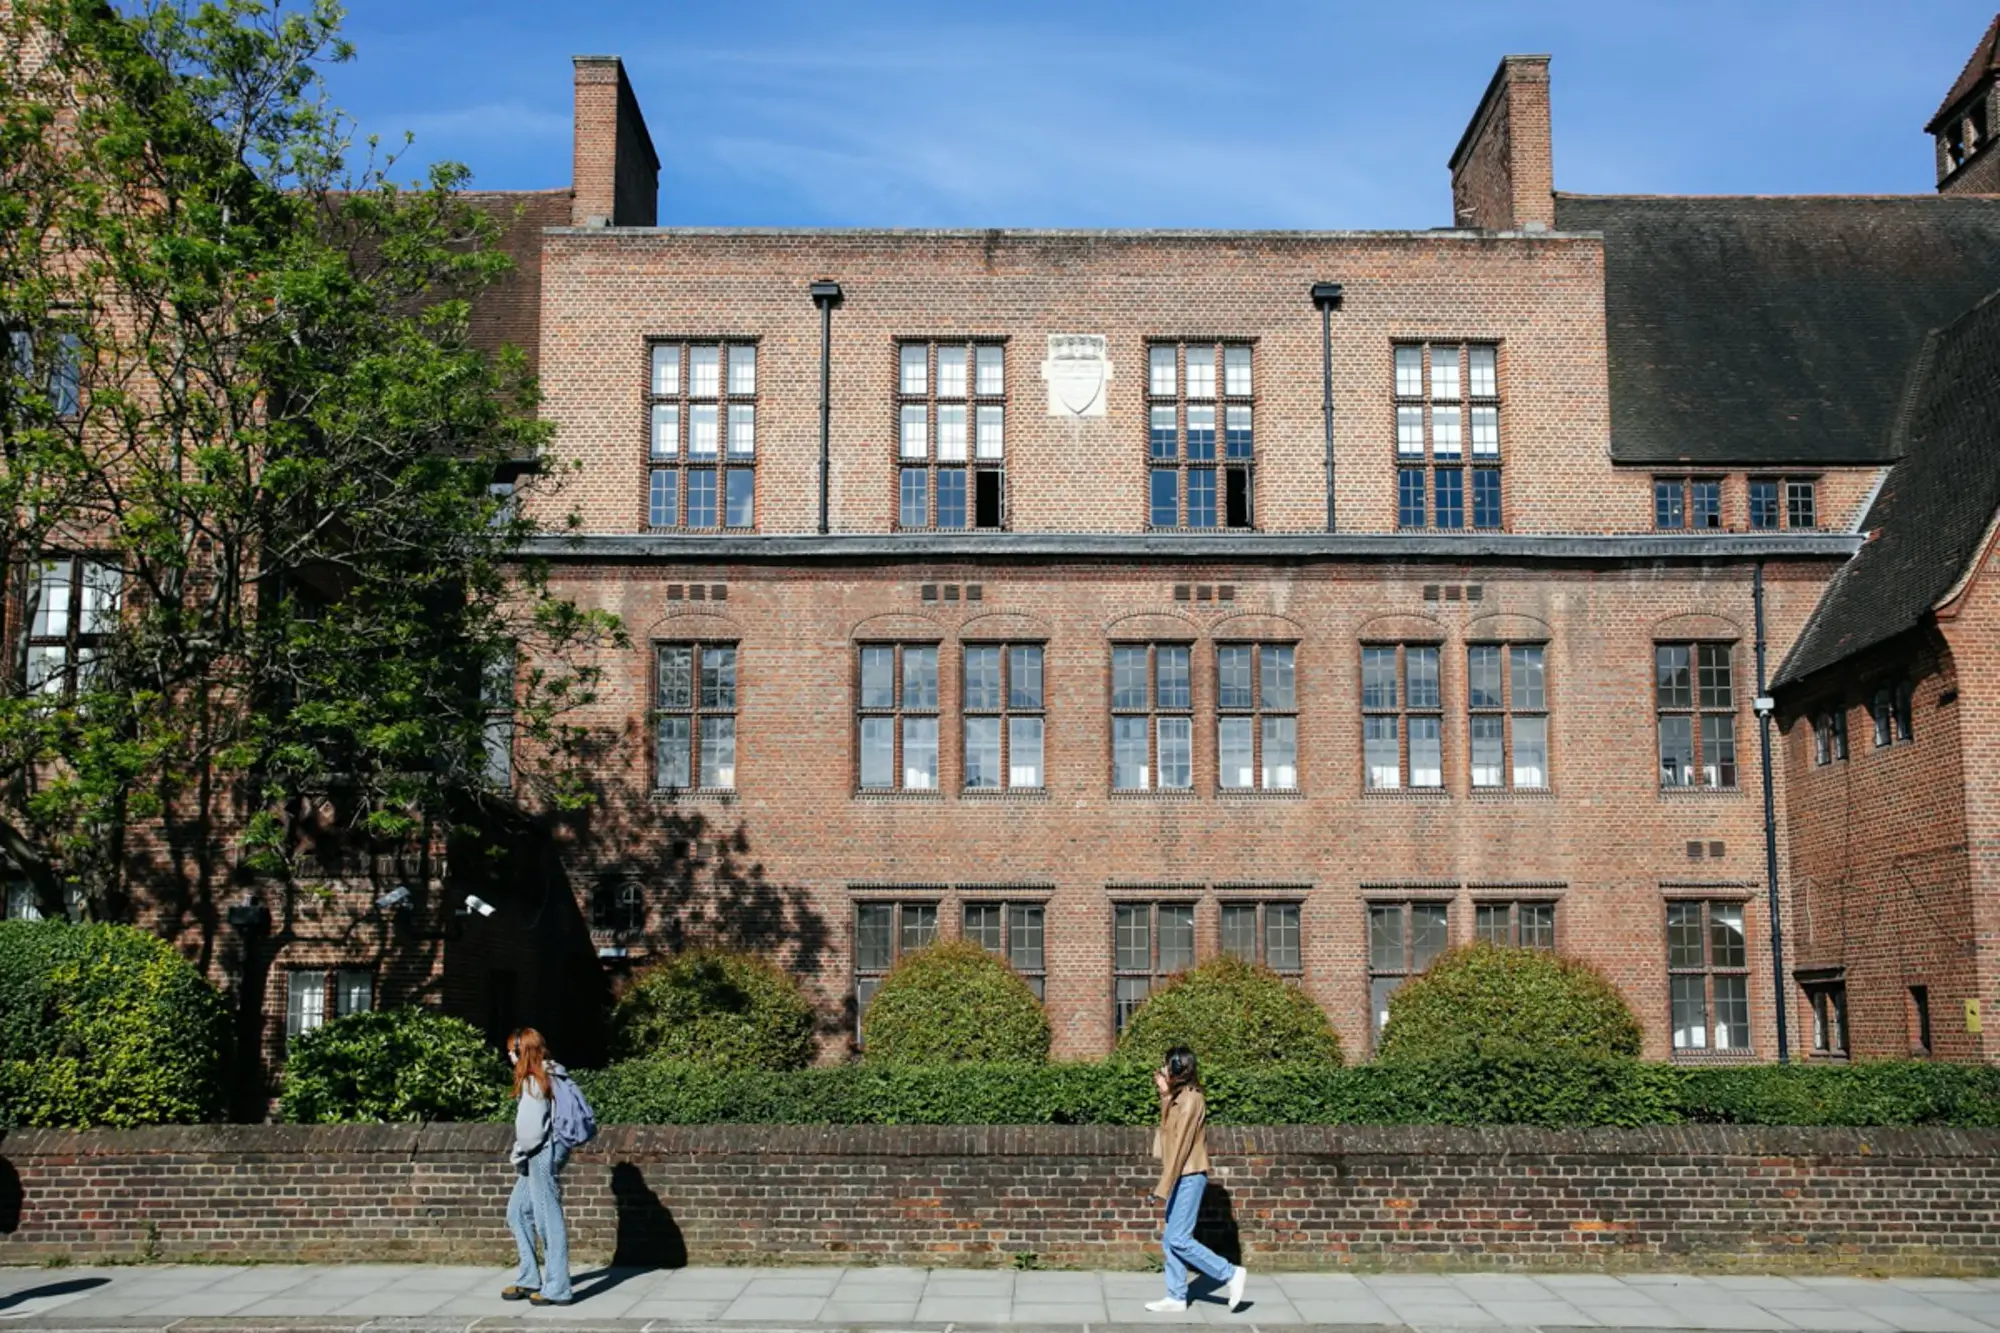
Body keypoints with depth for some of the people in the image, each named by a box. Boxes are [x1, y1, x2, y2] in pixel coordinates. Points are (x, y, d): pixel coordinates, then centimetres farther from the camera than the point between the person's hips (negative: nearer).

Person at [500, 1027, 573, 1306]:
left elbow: (532, 1126, -18)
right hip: (540, 1156, 10)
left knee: (548, 1220, -4)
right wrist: (522, 1156, 13)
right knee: (517, 1212, 17)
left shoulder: (534, 1081, -15)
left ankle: (557, 1289, 2)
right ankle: (529, 1279, 22)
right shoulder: (546, 1077, 13)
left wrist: (519, 1155, -4)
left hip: (542, 1155, -10)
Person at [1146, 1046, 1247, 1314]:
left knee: (1178, 1239, -9)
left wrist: (1165, 1186, -19)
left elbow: (1181, 1144, -19)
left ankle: (1230, 1274, -2)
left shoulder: (1190, 1099, -16)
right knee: (1170, 1239, 9)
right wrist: (1164, 1093, 10)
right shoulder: (1179, 1097, 12)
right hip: (1181, 1178, 10)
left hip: (1188, 1177, -10)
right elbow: (1170, 1134, 16)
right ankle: (1176, 1298, 12)